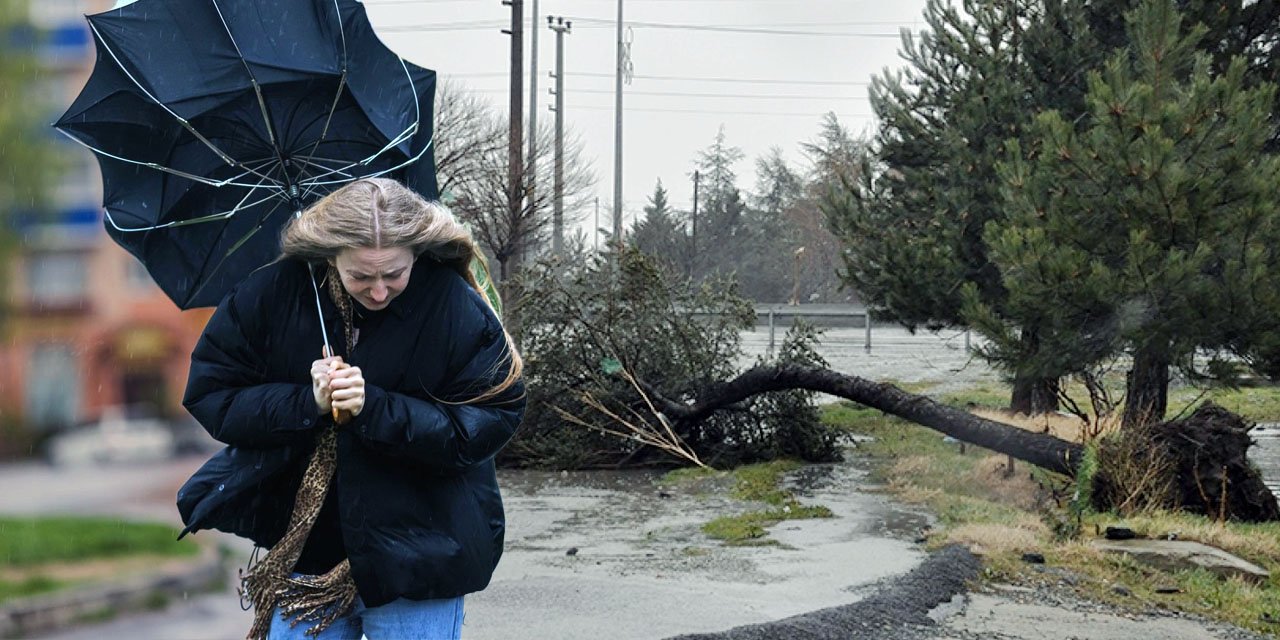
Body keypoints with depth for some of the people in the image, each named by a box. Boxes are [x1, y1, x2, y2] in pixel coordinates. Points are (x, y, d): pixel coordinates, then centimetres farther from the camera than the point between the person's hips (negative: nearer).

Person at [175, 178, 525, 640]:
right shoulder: (274, 292, -7)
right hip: (305, 553, 2)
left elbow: (489, 423, -15)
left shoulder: (456, 308, -14)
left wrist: (374, 408, -25)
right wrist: (307, 402, -19)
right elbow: (210, 395, -3)